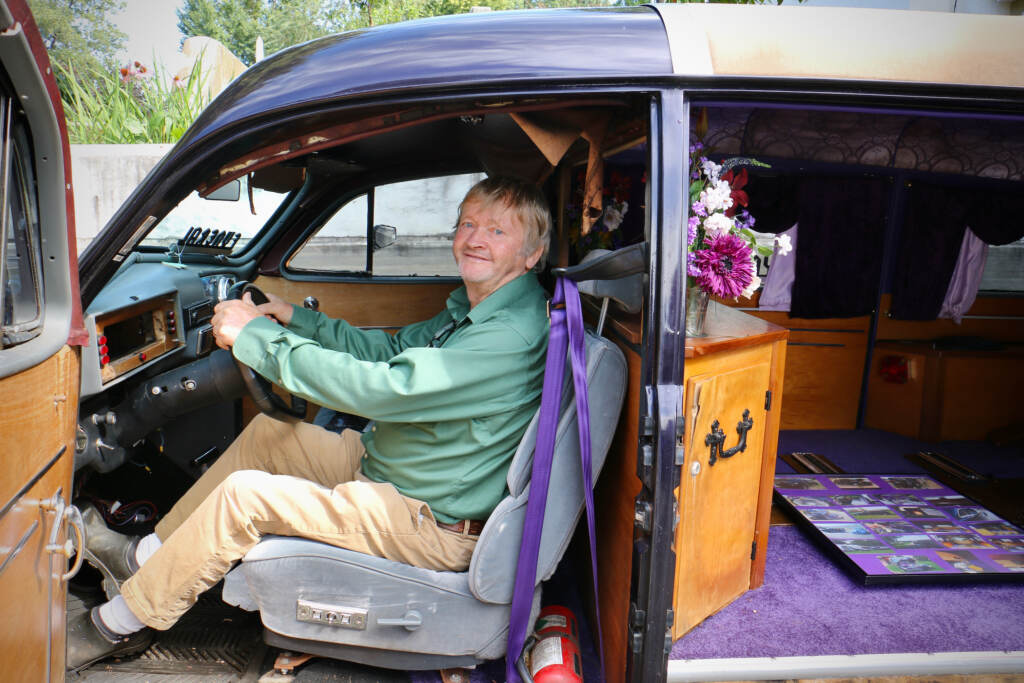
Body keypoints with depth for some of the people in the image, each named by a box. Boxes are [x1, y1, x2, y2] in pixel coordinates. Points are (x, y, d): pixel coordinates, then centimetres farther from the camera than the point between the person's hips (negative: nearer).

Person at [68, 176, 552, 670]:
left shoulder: (512, 335, -27)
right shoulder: (471, 306, 5)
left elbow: (374, 388, -31)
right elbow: (391, 350, 16)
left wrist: (255, 335, -22)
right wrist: (296, 319, 10)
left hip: (433, 526, -9)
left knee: (243, 494, -15)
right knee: (268, 431, 14)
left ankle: (120, 624, 8)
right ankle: (146, 558, 25)